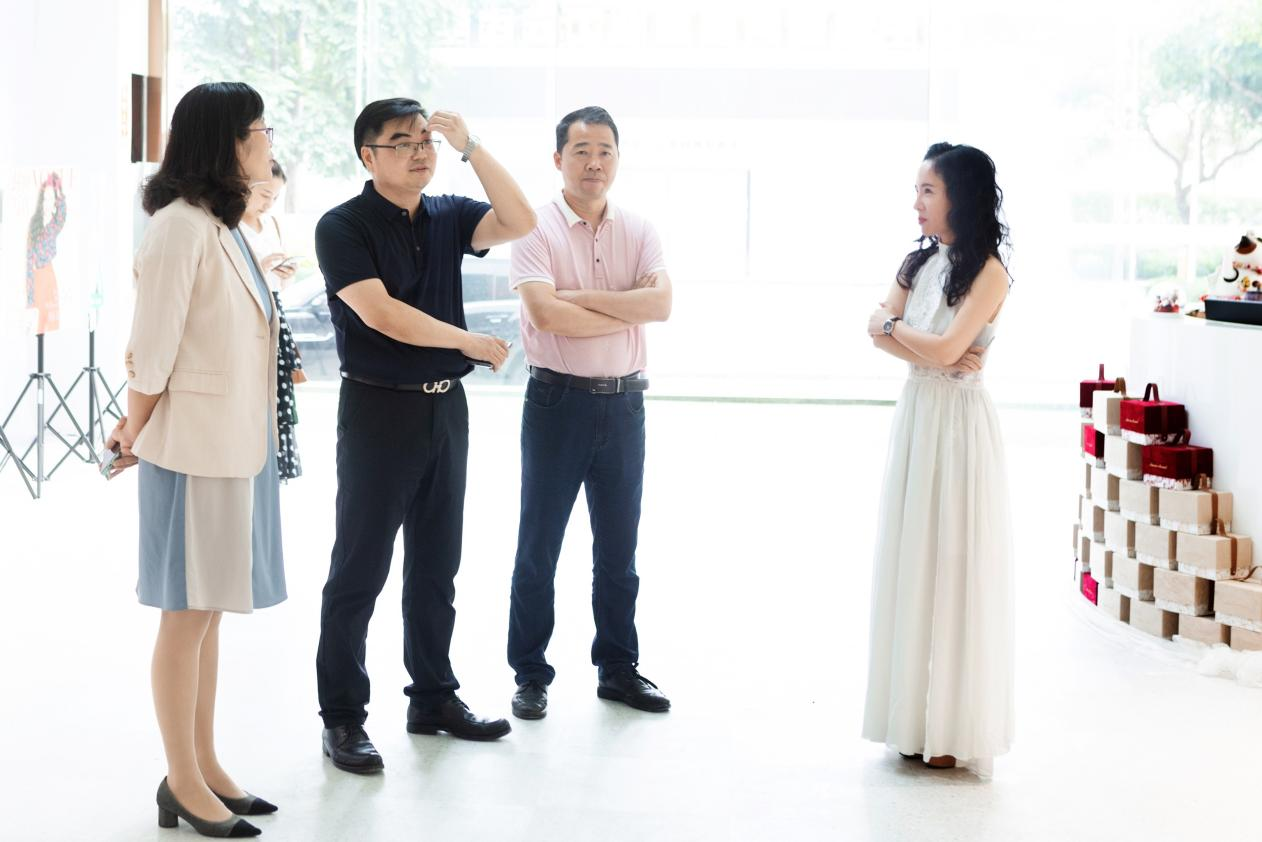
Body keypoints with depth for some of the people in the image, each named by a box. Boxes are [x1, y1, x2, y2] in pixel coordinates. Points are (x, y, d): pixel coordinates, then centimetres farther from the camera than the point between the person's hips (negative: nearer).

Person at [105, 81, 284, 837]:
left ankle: (207, 766, 24)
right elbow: (152, 351, -14)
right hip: (194, 449, -8)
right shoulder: (181, 228, -16)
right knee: (187, 616, 2)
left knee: (209, 613, 14)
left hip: (238, 447, 8)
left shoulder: (225, 227, 11)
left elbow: (222, 341, 9)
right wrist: (134, 436, -2)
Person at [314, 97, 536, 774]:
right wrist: (470, 342, -11)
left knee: (436, 565, 14)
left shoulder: (447, 217, 9)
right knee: (359, 569, -1)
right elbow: (380, 312, -18)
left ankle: (433, 697, 26)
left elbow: (519, 223, -5)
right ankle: (342, 718, 6)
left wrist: (471, 146, -10)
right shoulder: (344, 227, -8)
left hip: (445, 406, 6)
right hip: (378, 408, -6)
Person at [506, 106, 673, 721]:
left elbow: (661, 303, -10)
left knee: (619, 548, 13)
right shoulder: (537, 228, -5)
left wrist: (581, 298, -16)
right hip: (558, 400, -4)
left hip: (623, 402, 4)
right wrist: (627, 313, -11)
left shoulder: (638, 231, 7)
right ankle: (530, 675, 15)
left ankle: (617, 667, 25)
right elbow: (545, 313, -20)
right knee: (539, 547, 5)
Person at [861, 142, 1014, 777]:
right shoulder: (919, 262, 12)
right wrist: (929, 349, -14)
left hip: (958, 420, -7)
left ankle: (954, 730, 8)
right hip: (915, 413, 7)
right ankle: (916, 717, 19)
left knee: (952, 564, -2)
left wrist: (895, 325, -3)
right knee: (911, 557, 9)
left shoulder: (987, 273, -10)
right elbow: (879, 329, 2)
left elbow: (946, 348, -19)